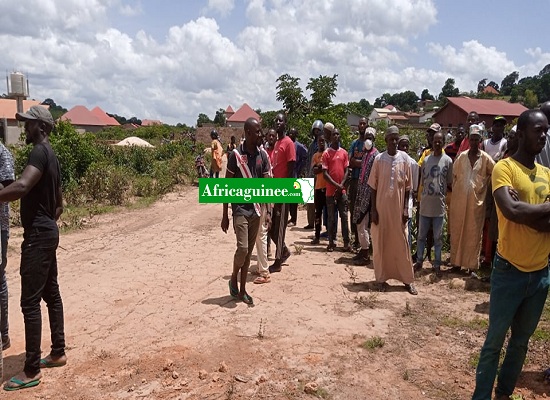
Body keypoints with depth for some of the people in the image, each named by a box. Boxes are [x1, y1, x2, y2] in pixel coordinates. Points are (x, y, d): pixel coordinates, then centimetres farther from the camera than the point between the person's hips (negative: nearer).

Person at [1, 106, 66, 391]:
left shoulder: (40, 152, -14)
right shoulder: (50, 156, 17)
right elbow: (59, 204, 23)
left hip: (38, 235, -10)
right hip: (47, 232, 10)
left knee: (30, 301, -5)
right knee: (52, 294, 15)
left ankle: (31, 371, 2)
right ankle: (58, 353, 26)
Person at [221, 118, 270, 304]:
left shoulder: (263, 155, 5)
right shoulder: (236, 155, -8)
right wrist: (225, 215, -5)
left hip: (256, 209, 4)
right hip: (240, 209, -4)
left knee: (249, 251, 9)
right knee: (242, 248, -12)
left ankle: (242, 290, 20)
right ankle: (233, 279, 17)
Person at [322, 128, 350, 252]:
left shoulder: (344, 152, 9)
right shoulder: (326, 153, -1)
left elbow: (346, 171, 6)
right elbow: (325, 173, -6)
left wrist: (341, 184, -8)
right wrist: (336, 185, -14)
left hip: (342, 190, 3)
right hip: (331, 190, -2)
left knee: (344, 216, 3)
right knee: (331, 218, 3)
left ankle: (346, 242, 7)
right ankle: (331, 242, 10)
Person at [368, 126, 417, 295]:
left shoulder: (404, 158, 0)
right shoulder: (379, 159, -2)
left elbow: (407, 187, 3)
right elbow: (373, 187, 0)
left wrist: (406, 209, -2)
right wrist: (373, 210, -4)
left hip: (398, 208, 0)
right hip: (381, 208, 0)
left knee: (402, 244, 5)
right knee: (380, 243, 6)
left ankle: (407, 279, 13)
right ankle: (381, 278, 18)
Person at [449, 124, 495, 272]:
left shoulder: (485, 158, -1)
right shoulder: (461, 156, 4)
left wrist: (484, 186, -5)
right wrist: (455, 192, 7)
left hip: (477, 200, -1)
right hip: (459, 199, 2)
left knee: (474, 233, 4)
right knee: (457, 230, 6)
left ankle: (472, 265, 13)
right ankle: (456, 262, 17)